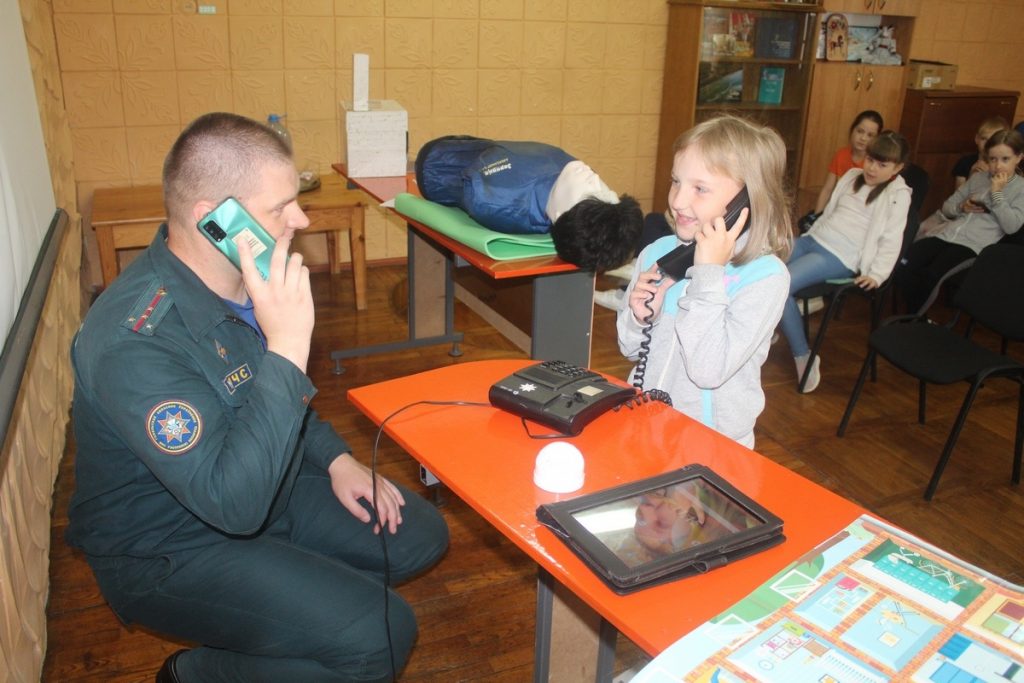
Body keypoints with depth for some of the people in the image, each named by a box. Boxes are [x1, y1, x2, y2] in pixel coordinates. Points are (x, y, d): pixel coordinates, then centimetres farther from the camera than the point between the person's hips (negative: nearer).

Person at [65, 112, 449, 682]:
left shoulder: (241, 278, -5)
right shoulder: (137, 343, -33)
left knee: (420, 536, 5)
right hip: (168, 550, -8)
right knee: (380, 637, -19)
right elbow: (233, 504, -37)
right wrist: (286, 348, -40)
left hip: (261, 490, 8)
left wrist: (336, 459, 1)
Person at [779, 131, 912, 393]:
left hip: (840, 257, -7)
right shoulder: (852, 176, 18)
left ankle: (803, 356, -17)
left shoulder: (898, 195, 0)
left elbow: (891, 240, -6)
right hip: (813, 239, 7)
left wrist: (877, 274, -15)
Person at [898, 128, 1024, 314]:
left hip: (973, 245, -5)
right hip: (945, 235, 5)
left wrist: (996, 193, -6)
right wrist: (961, 207, 1)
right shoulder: (977, 178, 22)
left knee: (929, 276, -32)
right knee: (901, 266, -22)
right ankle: (916, 317, -6)